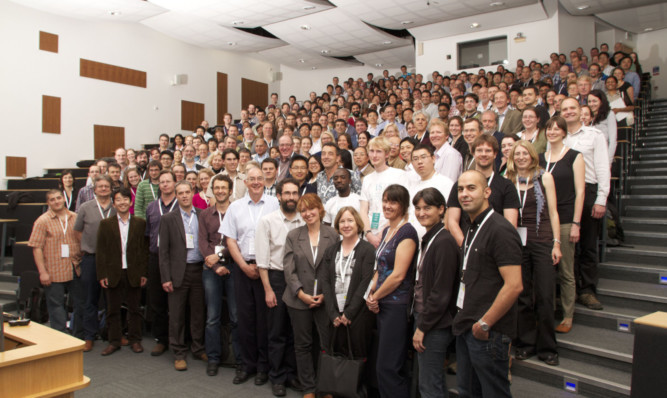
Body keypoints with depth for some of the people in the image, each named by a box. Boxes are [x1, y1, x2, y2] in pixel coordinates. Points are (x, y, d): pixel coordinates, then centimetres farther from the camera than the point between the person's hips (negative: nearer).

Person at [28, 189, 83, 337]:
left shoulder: (75, 218, 6)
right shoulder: (43, 221, -3)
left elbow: (83, 240, 13)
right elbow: (36, 247, -6)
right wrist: (42, 272, -11)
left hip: (76, 269, 4)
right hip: (54, 272, -3)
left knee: (81, 304, 11)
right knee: (56, 308, 5)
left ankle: (79, 337, 26)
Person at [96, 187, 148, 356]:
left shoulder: (140, 223, 4)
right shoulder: (106, 224, 4)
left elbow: (145, 249, 2)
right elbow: (101, 251, 1)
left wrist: (144, 273, -3)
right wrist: (102, 275, -5)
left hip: (134, 273, 0)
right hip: (113, 273, 1)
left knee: (134, 308, 8)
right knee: (113, 309, 9)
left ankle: (135, 340, 21)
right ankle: (114, 341, 21)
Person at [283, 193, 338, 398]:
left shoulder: (333, 235, 0)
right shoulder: (293, 236, 4)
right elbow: (288, 268, 0)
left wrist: (325, 294, -9)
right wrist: (301, 293, -10)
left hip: (325, 299, -1)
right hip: (299, 299, 1)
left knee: (329, 344, 1)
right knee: (302, 345, 10)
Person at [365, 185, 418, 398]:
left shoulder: (407, 232, -14)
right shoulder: (386, 230, 13)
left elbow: (398, 275, -18)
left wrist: (375, 296, -8)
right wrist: (371, 293, 2)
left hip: (397, 304, -9)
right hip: (382, 304, 9)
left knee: (388, 367, -3)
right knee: (384, 365, 15)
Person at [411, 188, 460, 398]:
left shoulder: (444, 242, -18)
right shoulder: (428, 239, 11)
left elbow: (441, 292, -20)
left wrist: (422, 327, -15)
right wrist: (419, 322, 11)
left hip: (435, 325, -9)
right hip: (424, 316, 9)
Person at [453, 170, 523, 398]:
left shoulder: (500, 230, -16)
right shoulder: (472, 229, 14)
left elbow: (514, 285, -23)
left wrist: (484, 324, -18)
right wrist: (464, 320, 13)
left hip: (488, 333, -9)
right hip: (466, 328, 9)